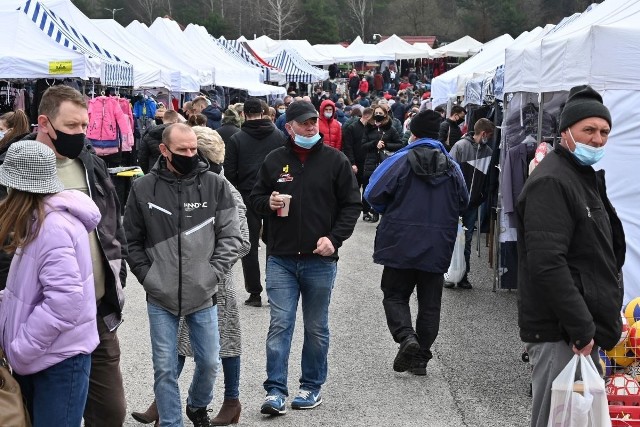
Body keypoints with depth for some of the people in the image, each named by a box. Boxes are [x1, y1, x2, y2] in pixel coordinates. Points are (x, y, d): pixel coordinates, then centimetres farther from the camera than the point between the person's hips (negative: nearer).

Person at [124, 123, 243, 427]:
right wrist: (147, 277, -3)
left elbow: (231, 235, 0)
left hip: (203, 296, 1)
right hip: (160, 298, -1)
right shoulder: (143, 188, -3)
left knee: (209, 362, 12)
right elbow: (132, 240, 5)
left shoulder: (215, 185, -2)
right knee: (165, 368, 5)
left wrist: (213, 274, -9)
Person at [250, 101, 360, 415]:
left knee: (317, 328, 10)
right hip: (281, 259, 1)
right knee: (280, 325, -3)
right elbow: (256, 197, 15)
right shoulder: (274, 161, 5)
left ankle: (312, 386, 22)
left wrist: (334, 238, -10)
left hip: (320, 260, 0)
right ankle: (275, 391, 0)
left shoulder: (335, 160, 0)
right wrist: (268, 202, -9)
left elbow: (351, 204, 2)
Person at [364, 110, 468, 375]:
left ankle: (406, 337, -15)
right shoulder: (452, 166, 4)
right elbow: (463, 202, 14)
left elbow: (373, 194, -9)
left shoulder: (402, 160, -8)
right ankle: (421, 357, 13)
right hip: (438, 247, 3)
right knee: (430, 303, 11)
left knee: (395, 296, 9)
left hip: (401, 244, -3)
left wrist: (390, 210, 12)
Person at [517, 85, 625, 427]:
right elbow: (546, 263, -25)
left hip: (582, 330, 10)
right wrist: (581, 328, -24)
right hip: (559, 334, -10)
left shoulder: (586, 177, 18)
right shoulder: (551, 182, -15)